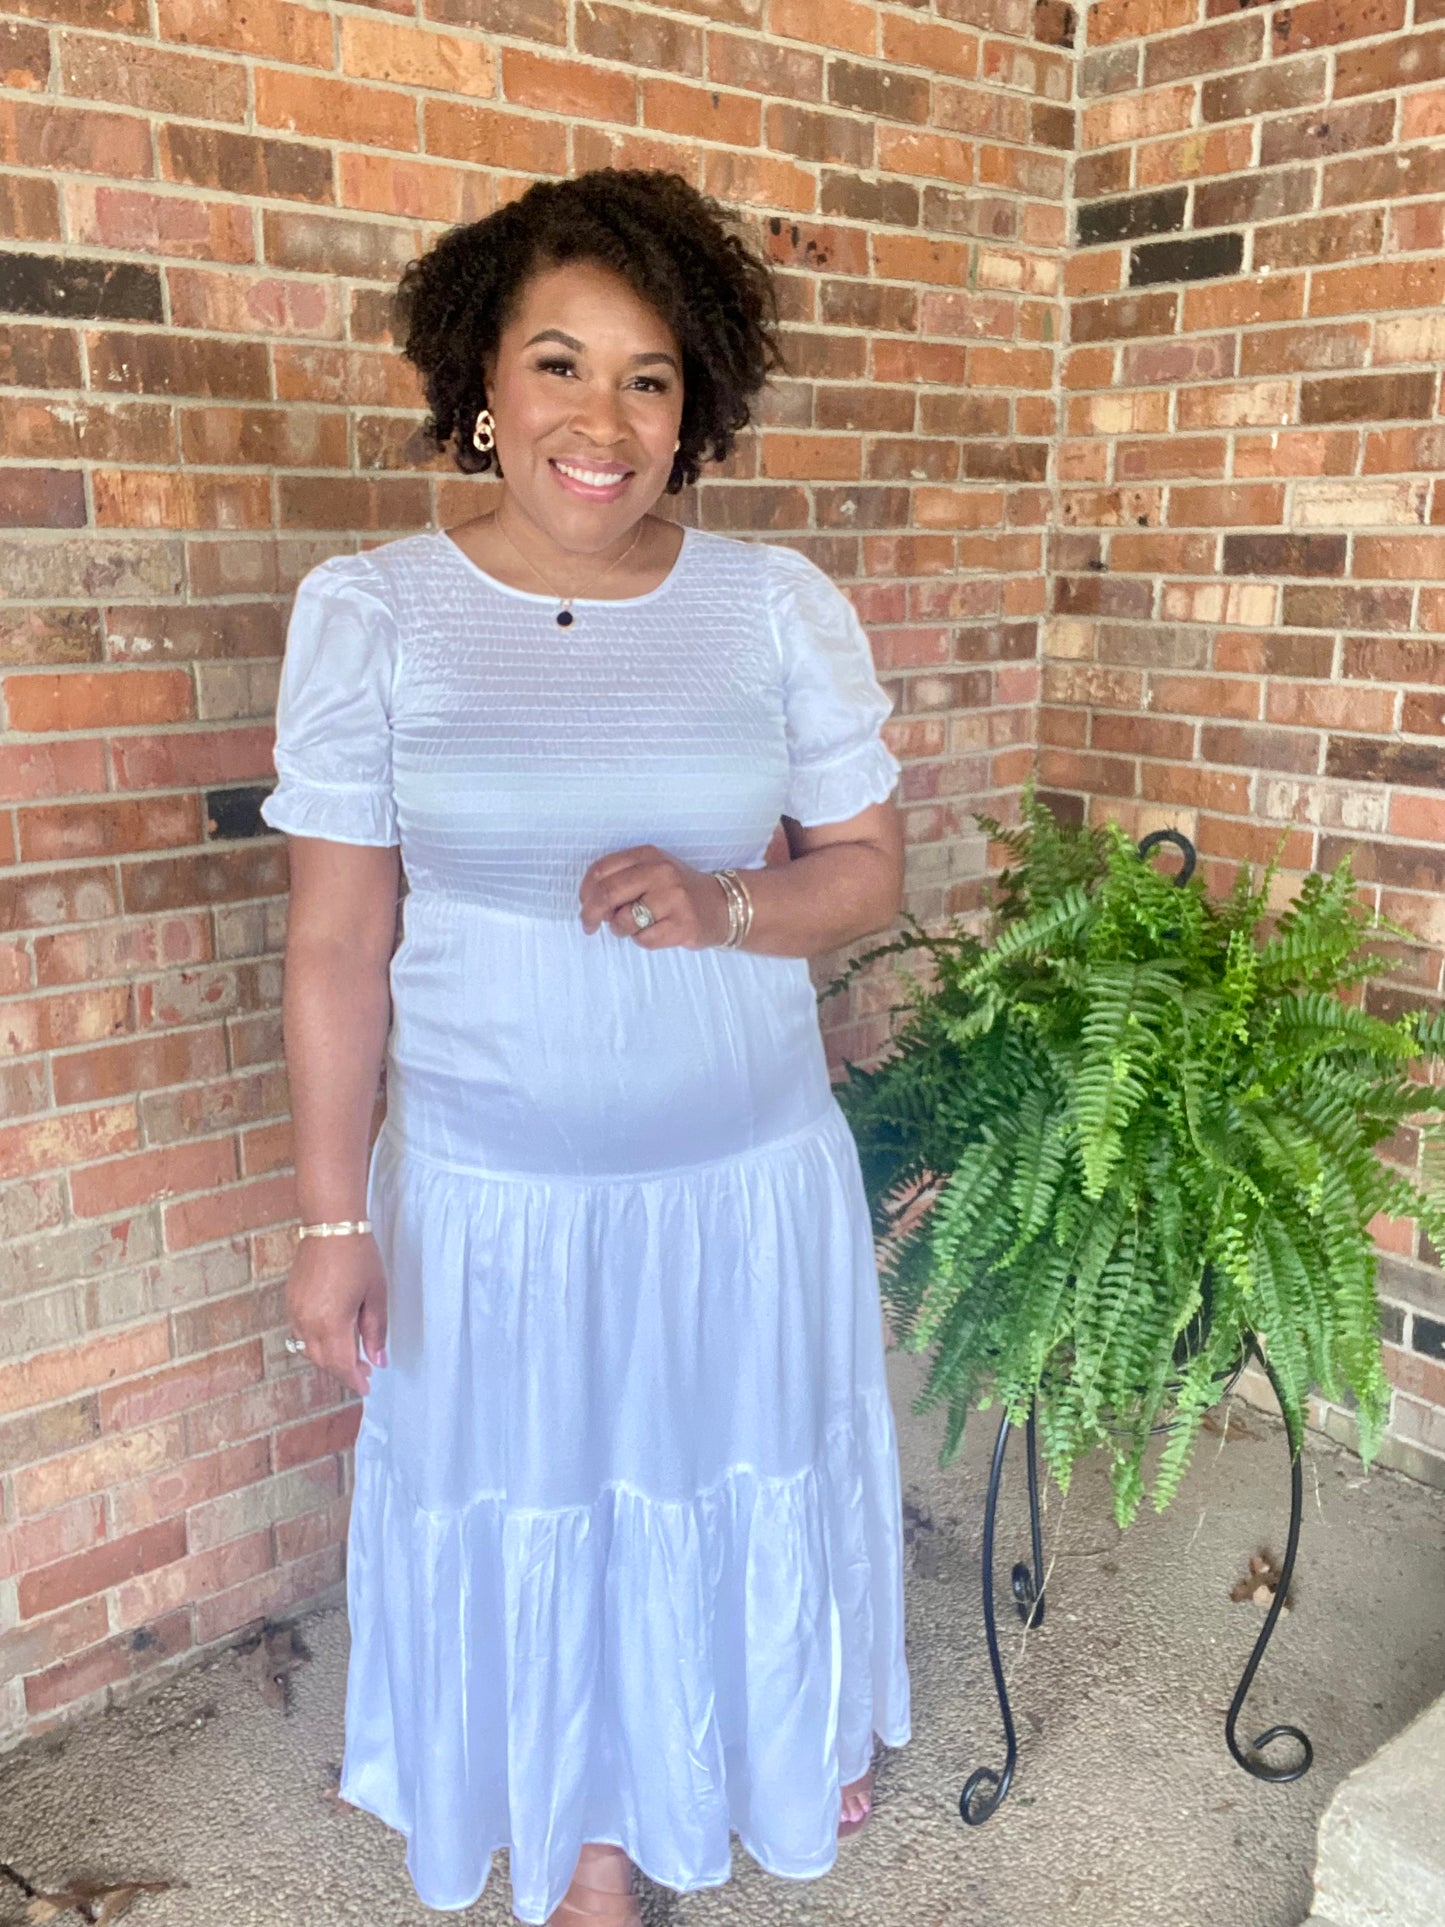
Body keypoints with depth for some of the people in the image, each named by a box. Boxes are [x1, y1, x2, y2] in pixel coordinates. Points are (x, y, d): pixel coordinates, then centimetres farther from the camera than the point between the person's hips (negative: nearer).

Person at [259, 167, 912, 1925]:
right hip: (494, 1193, -1)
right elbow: (335, 943, -6)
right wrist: (330, 1221, -5)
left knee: (746, 1484, 23)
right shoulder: (366, 611, -9)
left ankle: (780, 1742, 57)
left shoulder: (779, 604, -6)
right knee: (542, 1516, 17)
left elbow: (869, 869, 0)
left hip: (752, 1172, 2)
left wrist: (721, 906, -21)